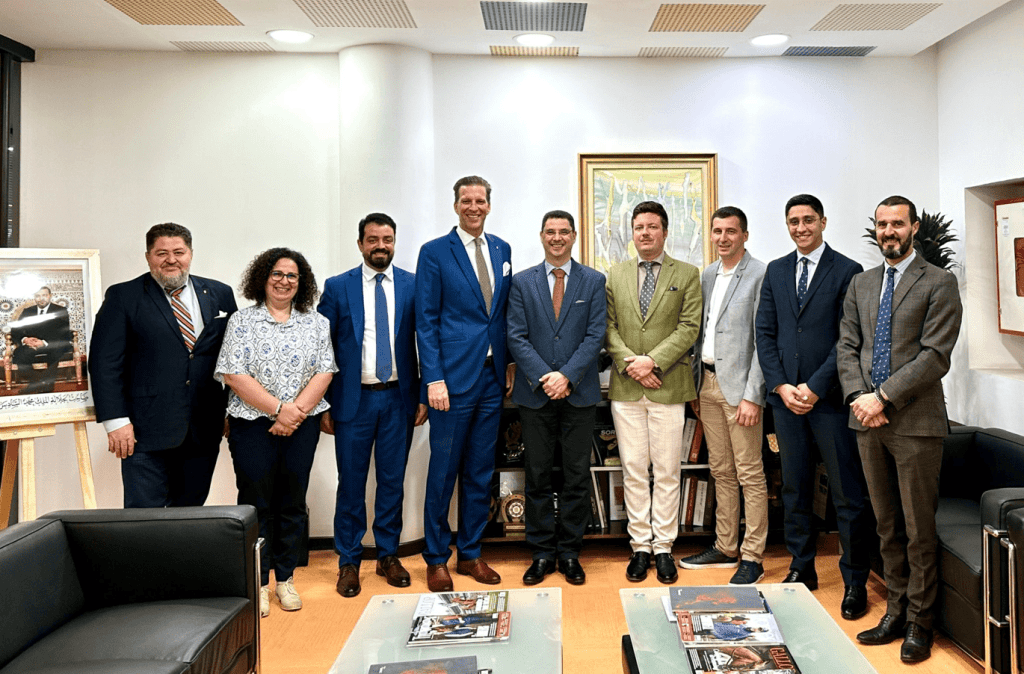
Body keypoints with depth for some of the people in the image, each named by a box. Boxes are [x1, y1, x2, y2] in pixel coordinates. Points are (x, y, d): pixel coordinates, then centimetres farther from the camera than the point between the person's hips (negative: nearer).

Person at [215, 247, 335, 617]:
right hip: (253, 425, -2)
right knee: (256, 503, 2)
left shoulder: (317, 323, 8)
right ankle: (257, 582, 16)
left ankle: (285, 578, 22)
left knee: (293, 502, 8)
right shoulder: (242, 321, 1)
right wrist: (278, 409, -14)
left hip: (302, 426, 2)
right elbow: (234, 375, -7)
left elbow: (324, 373, 1)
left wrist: (296, 411, -12)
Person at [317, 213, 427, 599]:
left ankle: (388, 555, 26)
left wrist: (424, 395, -2)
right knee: (351, 483, 6)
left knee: (393, 480, 10)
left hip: (398, 398, 1)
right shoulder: (337, 288, 1)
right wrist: (322, 404, -2)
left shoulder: (413, 286, 3)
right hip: (353, 399, -1)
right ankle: (349, 561, 20)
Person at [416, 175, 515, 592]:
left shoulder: (502, 250, 12)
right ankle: (436, 558, 19)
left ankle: (470, 554, 26)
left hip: (492, 376, 5)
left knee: (481, 471, 12)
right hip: (454, 376, -5)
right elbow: (426, 321, -6)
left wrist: (510, 363, 7)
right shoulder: (434, 253, -3)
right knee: (443, 471, 3)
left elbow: (504, 311, 15)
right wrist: (434, 378, -13)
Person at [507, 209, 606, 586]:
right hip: (535, 393, 0)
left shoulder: (594, 281, 6)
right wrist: (543, 377, -12)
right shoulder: (522, 282, 7)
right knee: (538, 477, 6)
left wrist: (567, 376, -13)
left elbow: (596, 336, -2)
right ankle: (542, 553, 17)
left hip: (579, 393, 0)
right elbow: (516, 336, 0)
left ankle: (569, 553, 18)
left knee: (577, 476, 5)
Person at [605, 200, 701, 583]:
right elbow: (608, 327, 6)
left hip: (668, 388, -2)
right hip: (626, 389, 2)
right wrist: (629, 363, -9)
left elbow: (689, 328, -4)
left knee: (667, 472, 3)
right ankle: (640, 546, 17)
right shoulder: (615, 275, 12)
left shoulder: (687, 275, 4)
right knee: (633, 471, 6)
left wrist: (653, 361, -15)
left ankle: (663, 548, 14)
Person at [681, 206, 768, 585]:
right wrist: (695, 384, 14)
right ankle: (725, 547, 25)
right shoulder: (707, 276, 14)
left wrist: (753, 396, -17)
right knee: (720, 471, 14)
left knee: (750, 474, -1)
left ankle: (752, 557, 10)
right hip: (708, 383, 7)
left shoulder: (761, 275, -8)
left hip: (739, 386, -7)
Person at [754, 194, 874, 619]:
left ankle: (855, 582, 14)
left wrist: (814, 387, -13)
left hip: (830, 397, -4)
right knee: (794, 489, 13)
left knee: (848, 495, 1)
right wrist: (781, 385, -4)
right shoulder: (776, 271, 12)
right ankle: (802, 568, 27)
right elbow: (765, 332, 7)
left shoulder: (848, 271, -2)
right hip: (785, 396, 4)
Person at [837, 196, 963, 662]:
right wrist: (858, 396, -6)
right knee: (887, 527, 13)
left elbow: (935, 356, -11)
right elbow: (847, 347, 9)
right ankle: (896, 614, 25)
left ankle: (919, 624, 17)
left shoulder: (939, 283, -3)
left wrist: (884, 396, -16)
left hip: (915, 422, -5)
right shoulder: (860, 284, 14)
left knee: (919, 530, 3)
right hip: (869, 420, 5)